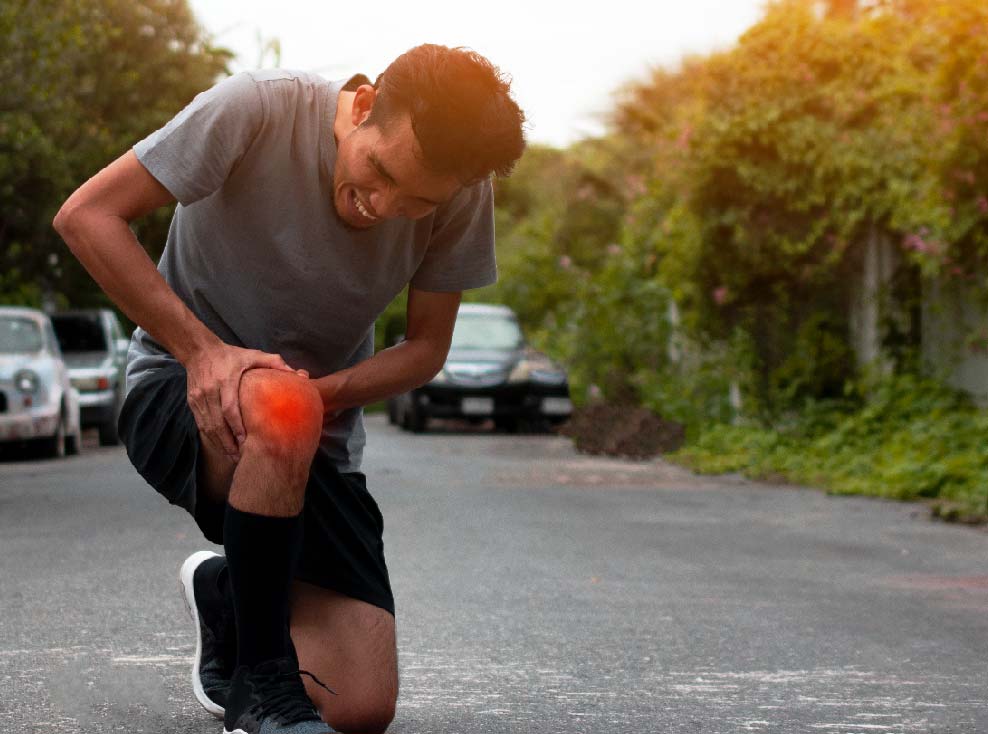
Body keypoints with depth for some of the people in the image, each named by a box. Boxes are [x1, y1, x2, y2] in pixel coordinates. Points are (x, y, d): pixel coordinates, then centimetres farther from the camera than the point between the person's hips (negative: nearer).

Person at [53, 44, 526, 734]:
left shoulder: (464, 198, -11)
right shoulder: (260, 108, -22)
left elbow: (427, 348, -1)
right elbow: (87, 216, -20)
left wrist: (321, 391, -21)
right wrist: (204, 350, -27)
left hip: (318, 436, 4)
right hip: (181, 389, -4)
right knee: (282, 414, -42)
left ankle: (226, 599, 22)